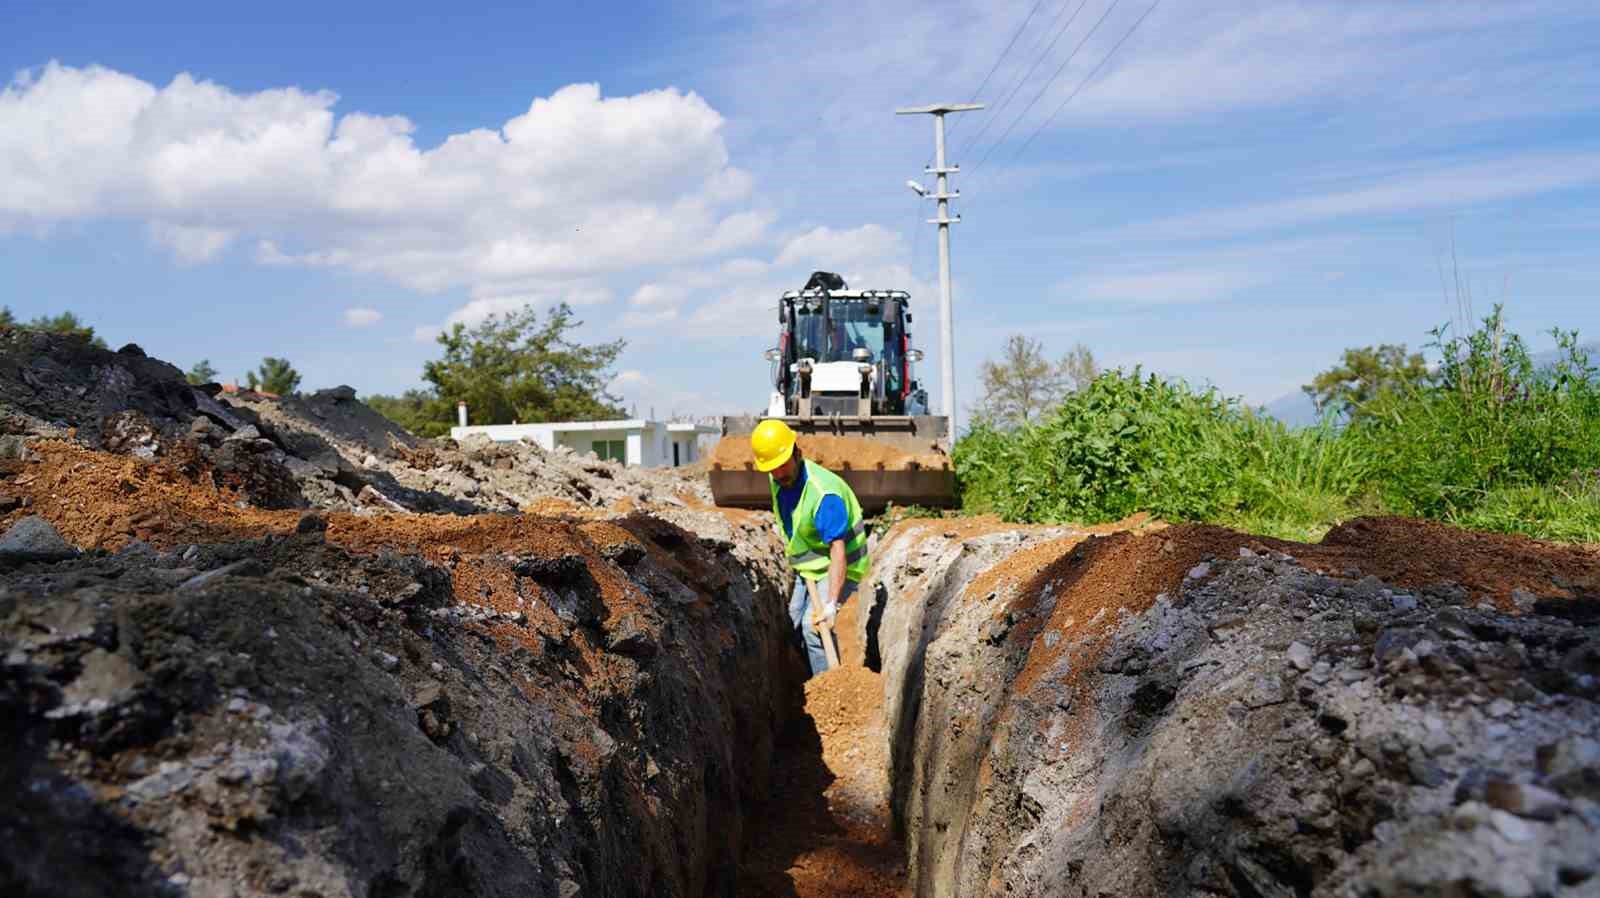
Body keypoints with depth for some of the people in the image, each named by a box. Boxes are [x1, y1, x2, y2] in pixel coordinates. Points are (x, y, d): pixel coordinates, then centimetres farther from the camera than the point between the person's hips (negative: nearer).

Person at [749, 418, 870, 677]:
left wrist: (831, 603, -44)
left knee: (812, 625, -23)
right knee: (794, 622, 15)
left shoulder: (824, 494, -35)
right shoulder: (778, 480, -8)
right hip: (808, 566, 9)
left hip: (836, 567, -9)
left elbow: (838, 551, -39)